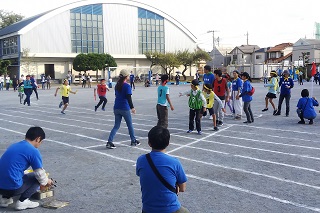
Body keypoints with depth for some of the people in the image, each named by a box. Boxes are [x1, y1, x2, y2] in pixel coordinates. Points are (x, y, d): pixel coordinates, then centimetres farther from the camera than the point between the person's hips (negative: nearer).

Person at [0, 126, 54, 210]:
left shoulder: (14, 145, 16)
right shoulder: (33, 151, -9)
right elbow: (40, 173, -3)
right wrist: (46, 182, 22)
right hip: (12, 187, -8)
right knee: (36, 177, 13)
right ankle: (22, 201, 1)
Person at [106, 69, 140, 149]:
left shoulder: (117, 85, 9)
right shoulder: (127, 86, -12)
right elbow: (128, 98, -16)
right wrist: (132, 108, -10)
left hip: (116, 108, 6)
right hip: (125, 109, -6)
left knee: (116, 126, 9)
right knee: (130, 125, 12)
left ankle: (109, 142, -4)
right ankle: (133, 141, 25)